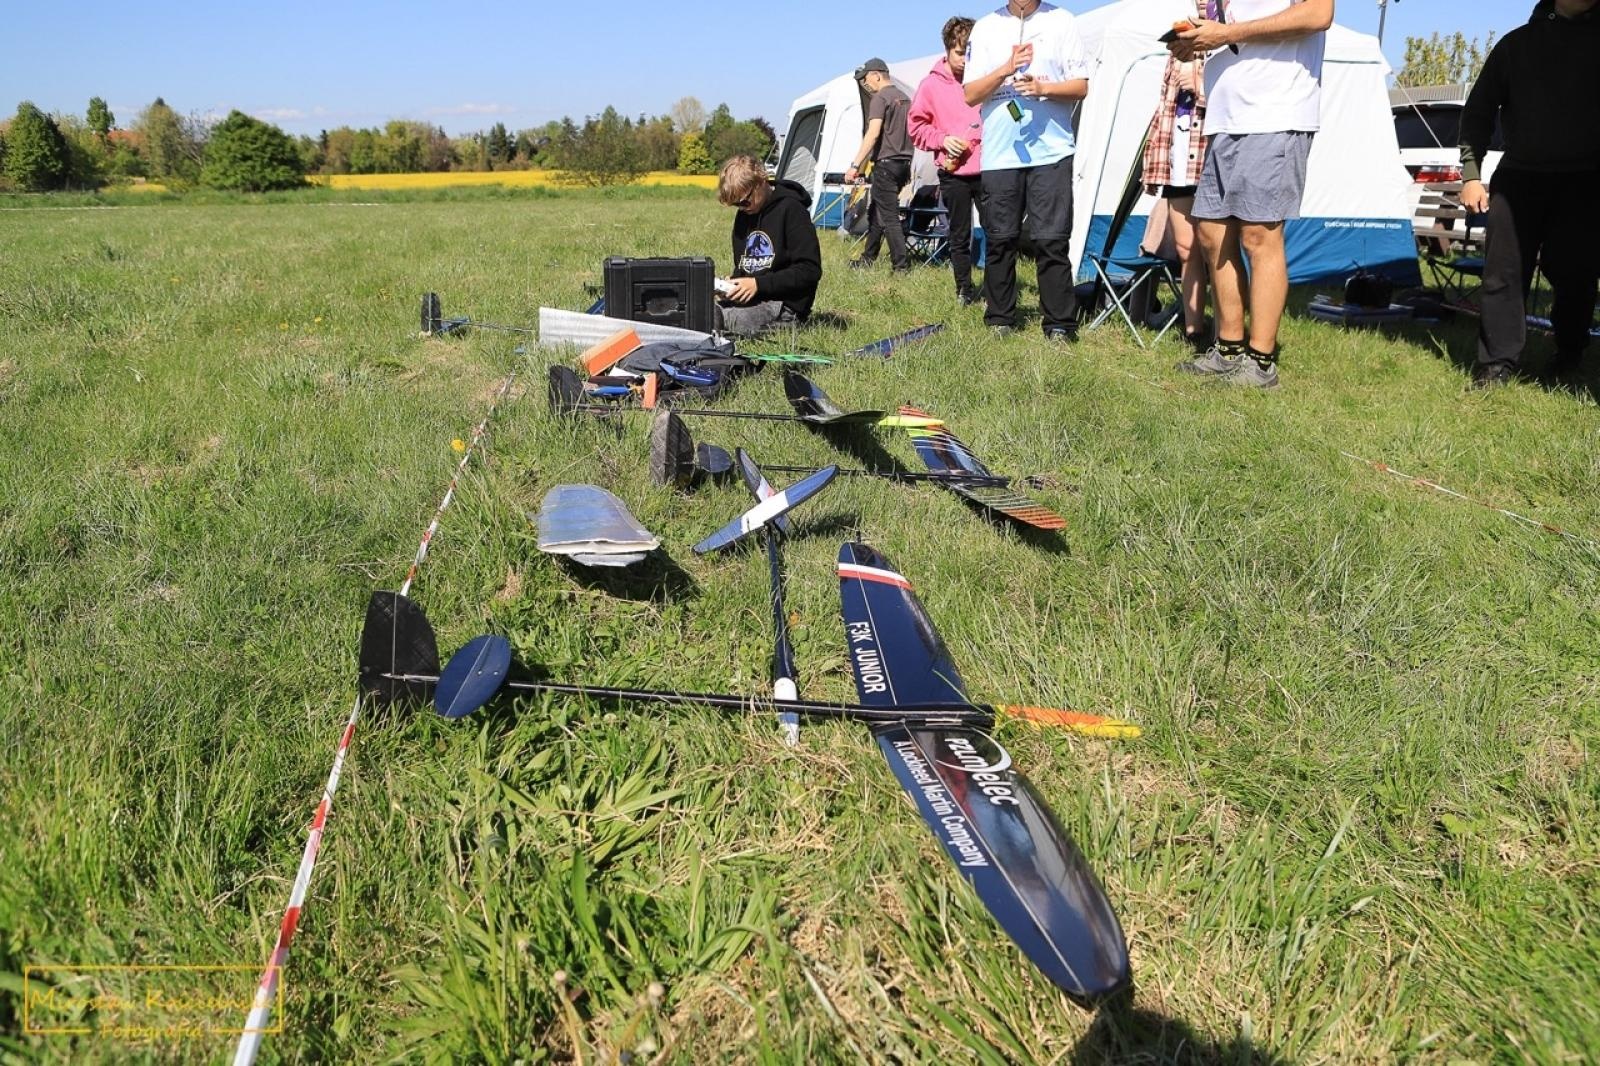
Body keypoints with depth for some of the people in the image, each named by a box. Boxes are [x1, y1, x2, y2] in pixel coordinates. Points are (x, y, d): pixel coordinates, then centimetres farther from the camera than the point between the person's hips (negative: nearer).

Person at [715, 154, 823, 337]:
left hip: (784, 306, -8)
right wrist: (732, 282, 1)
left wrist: (759, 284, -17)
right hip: (747, 298, 8)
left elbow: (810, 270, -14)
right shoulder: (744, 214, 16)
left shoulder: (791, 210, -8)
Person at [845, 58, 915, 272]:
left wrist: (855, 165, -24)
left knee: (888, 216, -8)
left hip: (886, 163, -9)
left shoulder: (879, 98, -10)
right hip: (904, 162, 9)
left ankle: (901, 264, -11)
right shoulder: (904, 98, 17)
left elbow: (873, 134, -22)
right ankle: (868, 258, 24)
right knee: (876, 211, 17)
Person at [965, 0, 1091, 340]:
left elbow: (1081, 86, 5)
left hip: (1051, 151, -1)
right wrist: (1005, 70, -11)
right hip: (999, 154, 2)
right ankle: (999, 320, 14)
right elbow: (971, 95, 5)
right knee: (1000, 239, 3)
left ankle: (1060, 324, -2)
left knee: (1053, 239, -7)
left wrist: (1043, 87, -13)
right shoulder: (986, 27, 10)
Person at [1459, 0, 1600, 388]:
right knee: (1503, 271, -4)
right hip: (1519, 176, 0)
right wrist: (1471, 174, 0)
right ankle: (1497, 362, 0)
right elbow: (1478, 111, 8)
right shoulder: (1517, 43, 6)